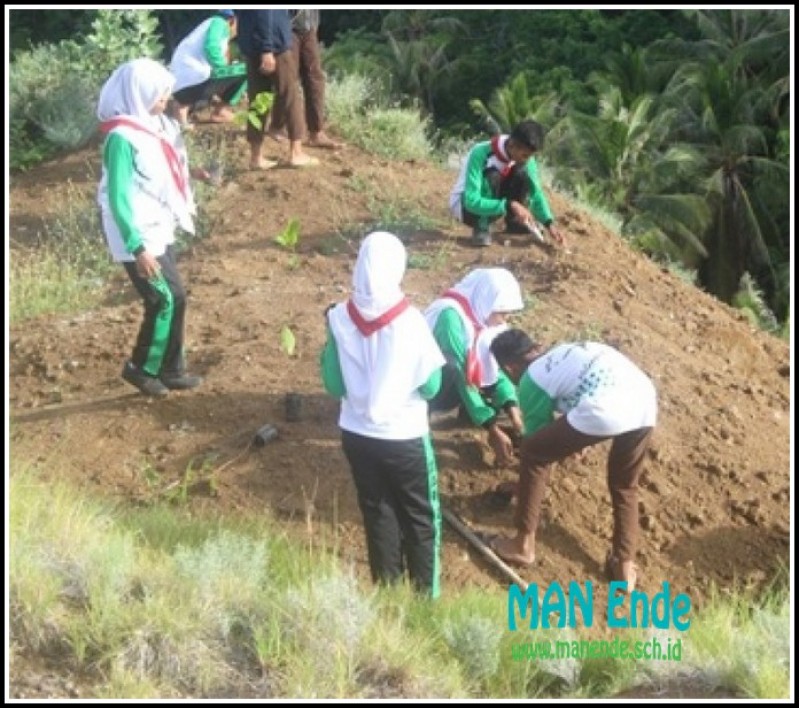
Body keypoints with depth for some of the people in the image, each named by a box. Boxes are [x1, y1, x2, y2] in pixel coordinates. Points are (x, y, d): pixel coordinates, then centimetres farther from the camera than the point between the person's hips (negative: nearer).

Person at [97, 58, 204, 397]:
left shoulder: (153, 125, 4)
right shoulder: (122, 138, -22)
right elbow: (118, 200, -22)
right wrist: (138, 248, -23)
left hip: (159, 231, 8)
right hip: (139, 237, -8)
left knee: (170, 299, 12)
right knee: (169, 299, -3)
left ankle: (170, 369, 24)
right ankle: (141, 367, 14)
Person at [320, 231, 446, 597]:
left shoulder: (340, 317, -10)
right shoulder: (409, 320, -19)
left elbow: (333, 384, -3)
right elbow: (430, 386, -10)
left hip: (356, 434, 3)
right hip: (404, 437, -3)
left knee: (378, 514, 18)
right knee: (421, 518, 15)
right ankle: (425, 596, 22)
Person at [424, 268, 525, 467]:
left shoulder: (479, 313, -6)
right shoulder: (451, 316, -31)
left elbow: (494, 367, -5)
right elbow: (461, 376, -32)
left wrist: (513, 411, -21)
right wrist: (493, 430, -33)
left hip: (449, 388, 8)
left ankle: (469, 412, 10)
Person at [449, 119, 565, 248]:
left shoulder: (524, 157, -14)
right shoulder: (480, 153, -32)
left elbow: (536, 192, -5)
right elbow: (472, 201, -38)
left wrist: (549, 223, -19)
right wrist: (510, 205, -45)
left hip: (495, 202, 5)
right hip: (466, 205, -5)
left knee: (522, 173, -20)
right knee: (493, 176, -34)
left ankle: (516, 222, 0)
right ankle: (481, 228, -18)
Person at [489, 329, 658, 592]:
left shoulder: (530, 381, 13)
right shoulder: (563, 351, 33)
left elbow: (536, 435, 25)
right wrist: (574, 439, 63)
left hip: (604, 409, -7)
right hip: (646, 399, 7)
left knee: (532, 453, 14)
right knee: (625, 486, 29)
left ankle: (523, 544, 22)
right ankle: (624, 567, 32)